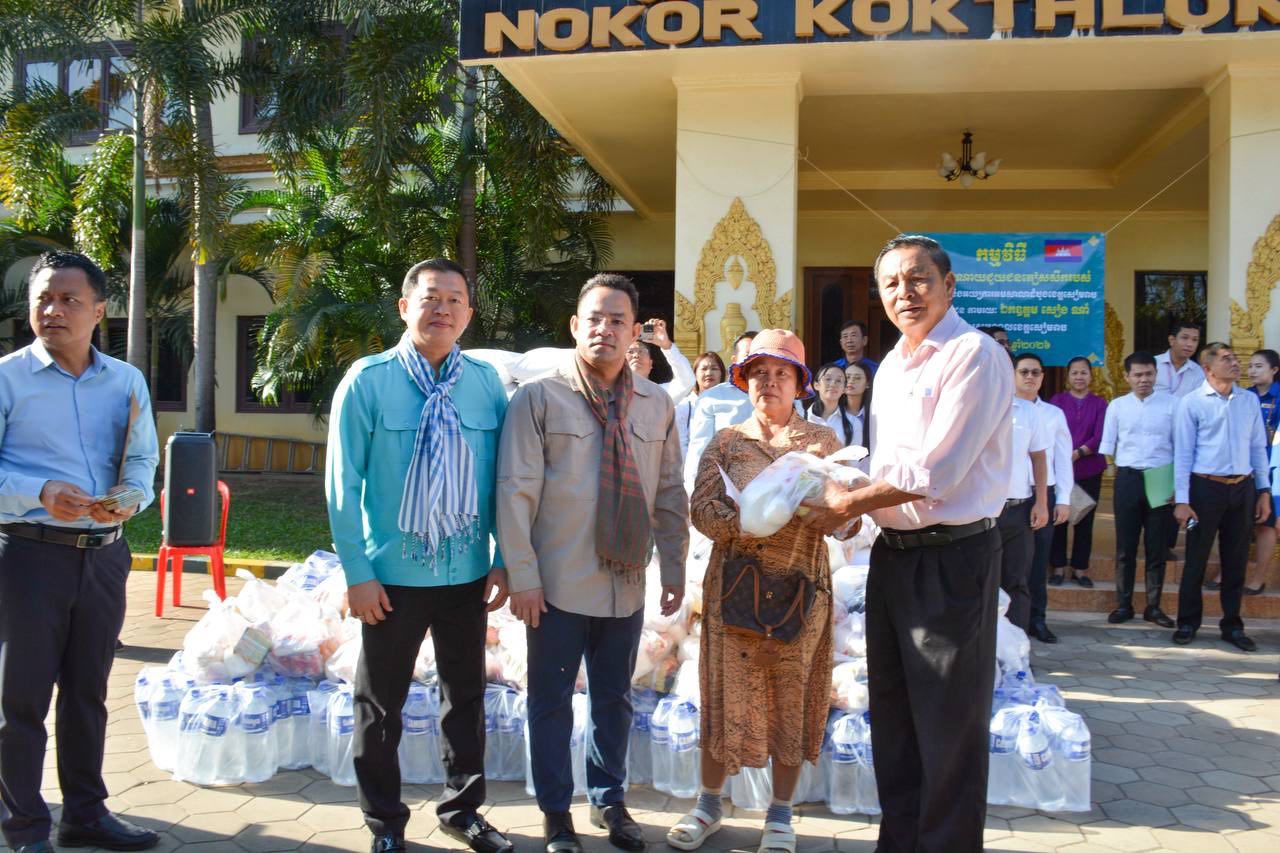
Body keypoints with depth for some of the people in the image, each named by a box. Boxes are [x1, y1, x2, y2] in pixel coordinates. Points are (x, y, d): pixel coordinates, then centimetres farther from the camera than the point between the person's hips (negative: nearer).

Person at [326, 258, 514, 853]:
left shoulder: (486, 383, -1)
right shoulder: (367, 381, -9)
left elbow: (501, 479, 3)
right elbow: (343, 485, -9)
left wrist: (505, 561, 1)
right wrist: (357, 573, -11)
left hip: (468, 572, 3)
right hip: (393, 574, -3)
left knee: (467, 696, 16)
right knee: (381, 705, 11)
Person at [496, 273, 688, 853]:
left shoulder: (657, 404, 5)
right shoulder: (539, 398, -6)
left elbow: (670, 494, 9)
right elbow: (516, 492, -8)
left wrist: (674, 568, 9)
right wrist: (521, 575, -11)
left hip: (626, 583, 3)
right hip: (558, 584, -3)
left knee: (614, 697, 16)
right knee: (551, 699, 9)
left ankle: (609, 801, 35)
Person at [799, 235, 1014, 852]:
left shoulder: (973, 355, -13)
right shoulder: (891, 368, 14)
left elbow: (934, 472, -20)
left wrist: (846, 505, -11)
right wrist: (854, 503, -1)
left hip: (952, 558, -8)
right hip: (891, 555, 9)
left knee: (949, 729, 3)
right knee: (892, 719, 17)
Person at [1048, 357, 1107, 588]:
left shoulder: (1099, 404, 6)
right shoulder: (1057, 400, 5)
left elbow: (1100, 437, -3)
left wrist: (1078, 453, -17)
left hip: (1089, 470, 1)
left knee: (1085, 520, 5)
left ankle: (1080, 569, 14)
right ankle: (1058, 567, 10)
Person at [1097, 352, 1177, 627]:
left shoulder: (1171, 404, 0)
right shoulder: (1117, 405, 5)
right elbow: (1107, 445, 8)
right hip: (1128, 479, 1)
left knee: (1157, 547, 7)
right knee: (1125, 546, 7)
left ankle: (1153, 606, 18)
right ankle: (1123, 605, 17)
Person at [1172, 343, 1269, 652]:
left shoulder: (1249, 400, 8)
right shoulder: (1192, 402, -5)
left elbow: (1258, 448, 12)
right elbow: (1183, 453, -5)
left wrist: (1263, 491, 8)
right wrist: (1182, 500, -8)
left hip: (1243, 488, 4)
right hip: (1206, 487, -4)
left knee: (1236, 560, 11)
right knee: (1196, 559, 4)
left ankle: (1232, 626, 22)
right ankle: (1188, 623, 16)